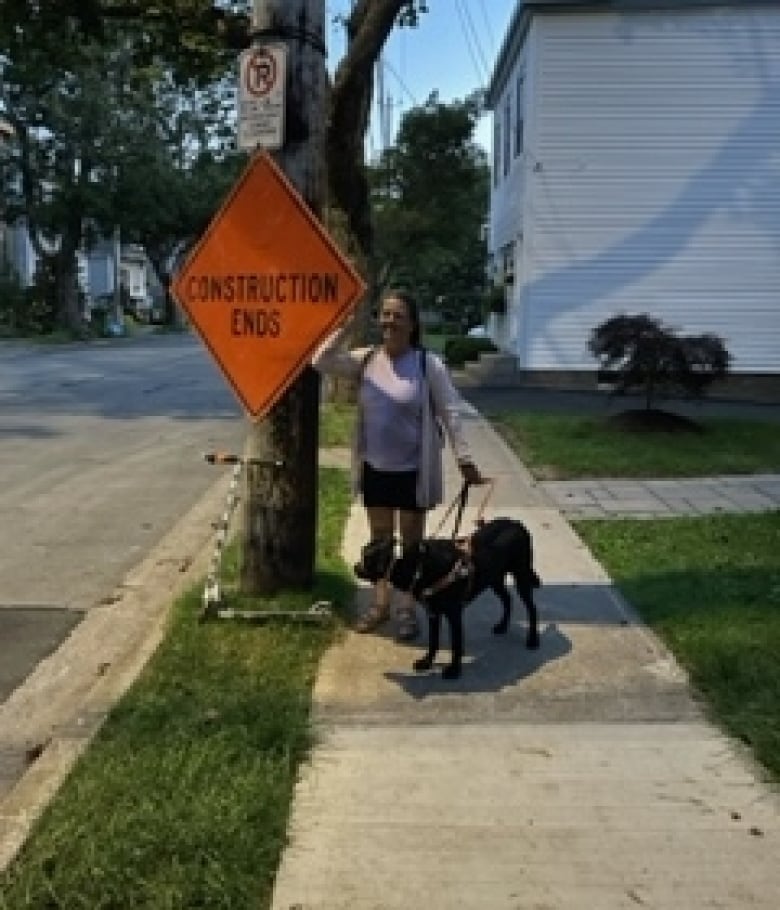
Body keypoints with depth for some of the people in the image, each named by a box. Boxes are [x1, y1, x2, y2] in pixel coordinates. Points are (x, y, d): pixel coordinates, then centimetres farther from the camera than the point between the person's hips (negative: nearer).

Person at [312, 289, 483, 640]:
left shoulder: (428, 364, -13)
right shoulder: (365, 359, -3)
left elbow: (451, 413, -10)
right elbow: (320, 361, -8)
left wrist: (464, 459, -12)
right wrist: (344, 325, -13)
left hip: (412, 469, -4)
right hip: (375, 467, 4)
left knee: (411, 540, 11)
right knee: (379, 538, 16)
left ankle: (408, 607, 25)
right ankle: (380, 602, 31)